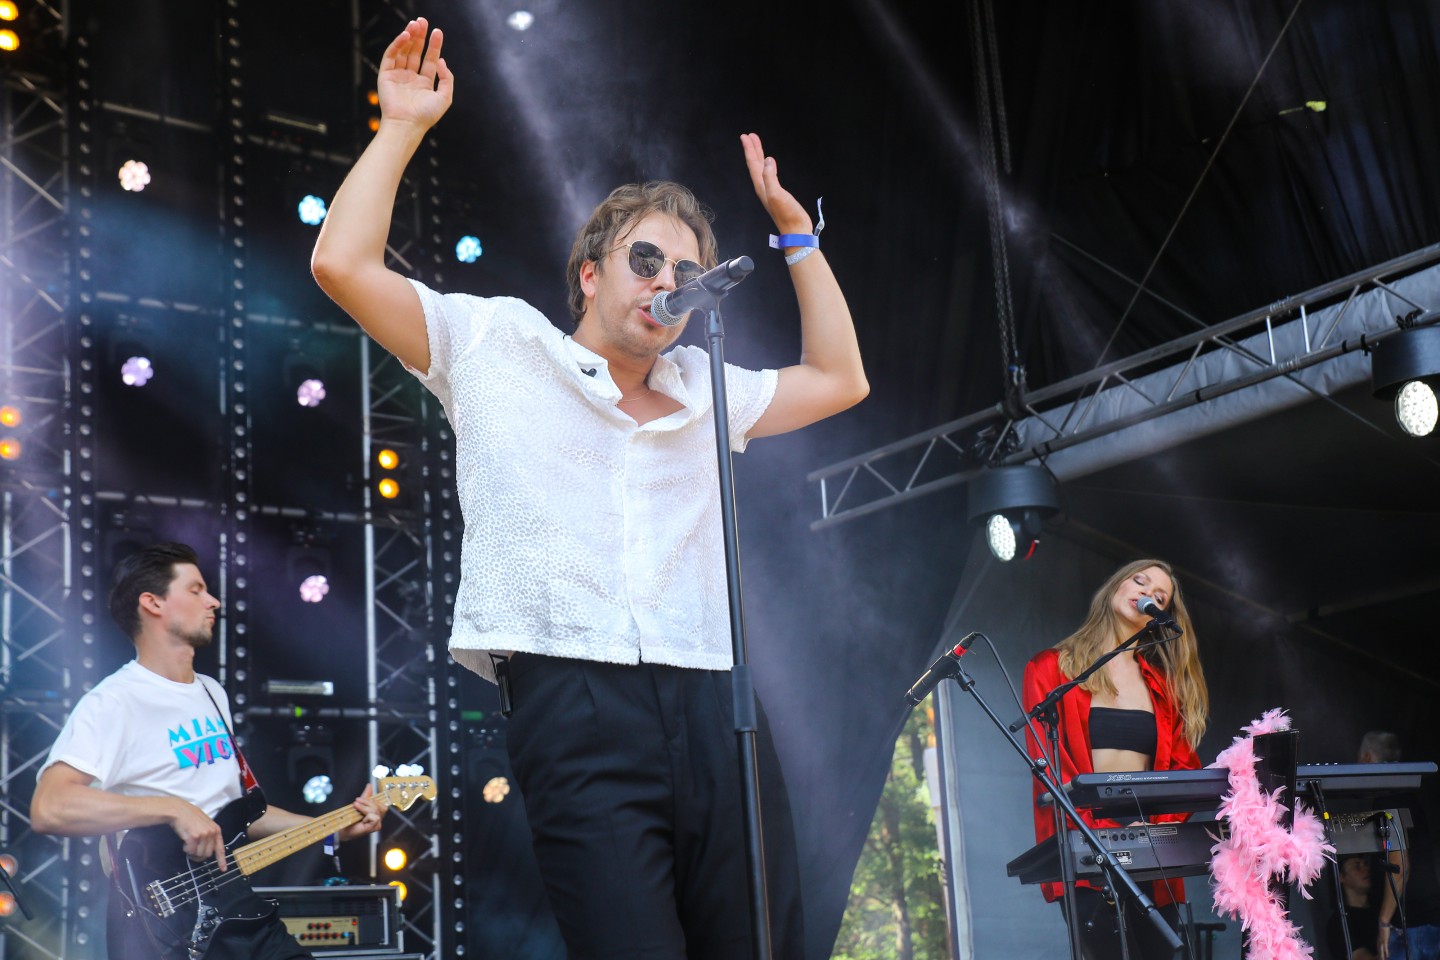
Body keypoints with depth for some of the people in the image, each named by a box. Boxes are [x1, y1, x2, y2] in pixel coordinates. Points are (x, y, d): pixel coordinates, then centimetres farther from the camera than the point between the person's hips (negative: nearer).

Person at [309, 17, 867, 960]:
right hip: (576, 701, -4)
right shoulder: (496, 344, 12)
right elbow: (343, 264, 5)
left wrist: (794, 227, 29)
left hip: (716, 706, 5)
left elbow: (839, 379, 30)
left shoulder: (704, 390, 25)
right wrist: (402, 128, 8)